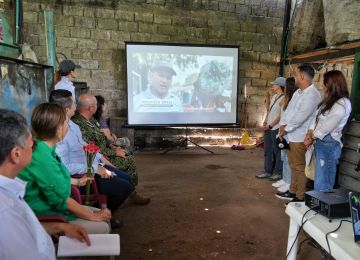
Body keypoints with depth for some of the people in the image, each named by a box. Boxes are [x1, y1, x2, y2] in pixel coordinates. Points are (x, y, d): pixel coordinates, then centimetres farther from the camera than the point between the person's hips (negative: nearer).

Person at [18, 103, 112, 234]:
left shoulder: (45, 149, 2)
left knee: (104, 215, 8)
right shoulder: (41, 156, -27)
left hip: (51, 207, 10)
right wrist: (93, 216, -13)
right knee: (102, 228, -13)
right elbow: (61, 198, -22)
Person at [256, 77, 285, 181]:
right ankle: (267, 171, 21)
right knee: (267, 150, 12)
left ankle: (278, 172, 13)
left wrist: (270, 125, -16)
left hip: (276, 128, -8)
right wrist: (265, 122, 6)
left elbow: (281, 116, -16)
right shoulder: (274, 96, 14)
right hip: (268, 128, 8)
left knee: (277, 151, 2)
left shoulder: (284, 98, -12)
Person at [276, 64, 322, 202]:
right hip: (291, 135, 9)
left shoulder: (312, 95, -18)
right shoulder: (298, 92, 13)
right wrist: (283, 124, -1)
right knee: (294, 165, 18)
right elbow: (289, 109, 13)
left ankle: (300, 197, 11)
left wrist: (286, 129, -13)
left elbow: (300, 117, -23)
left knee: (300, 167, 0)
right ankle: (292, 192, 31)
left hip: (300, 137, -9)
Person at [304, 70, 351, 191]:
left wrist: (312, 138, -4)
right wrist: (309, 133, -2)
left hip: (329, 144, -8)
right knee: (319, 178, 12)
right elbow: (317, 117, 12)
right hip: (320, 142, 8)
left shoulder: (342, 104, -14)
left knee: (322, 182, -3)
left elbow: (327, 127, -15)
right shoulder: (329, 100, 14)